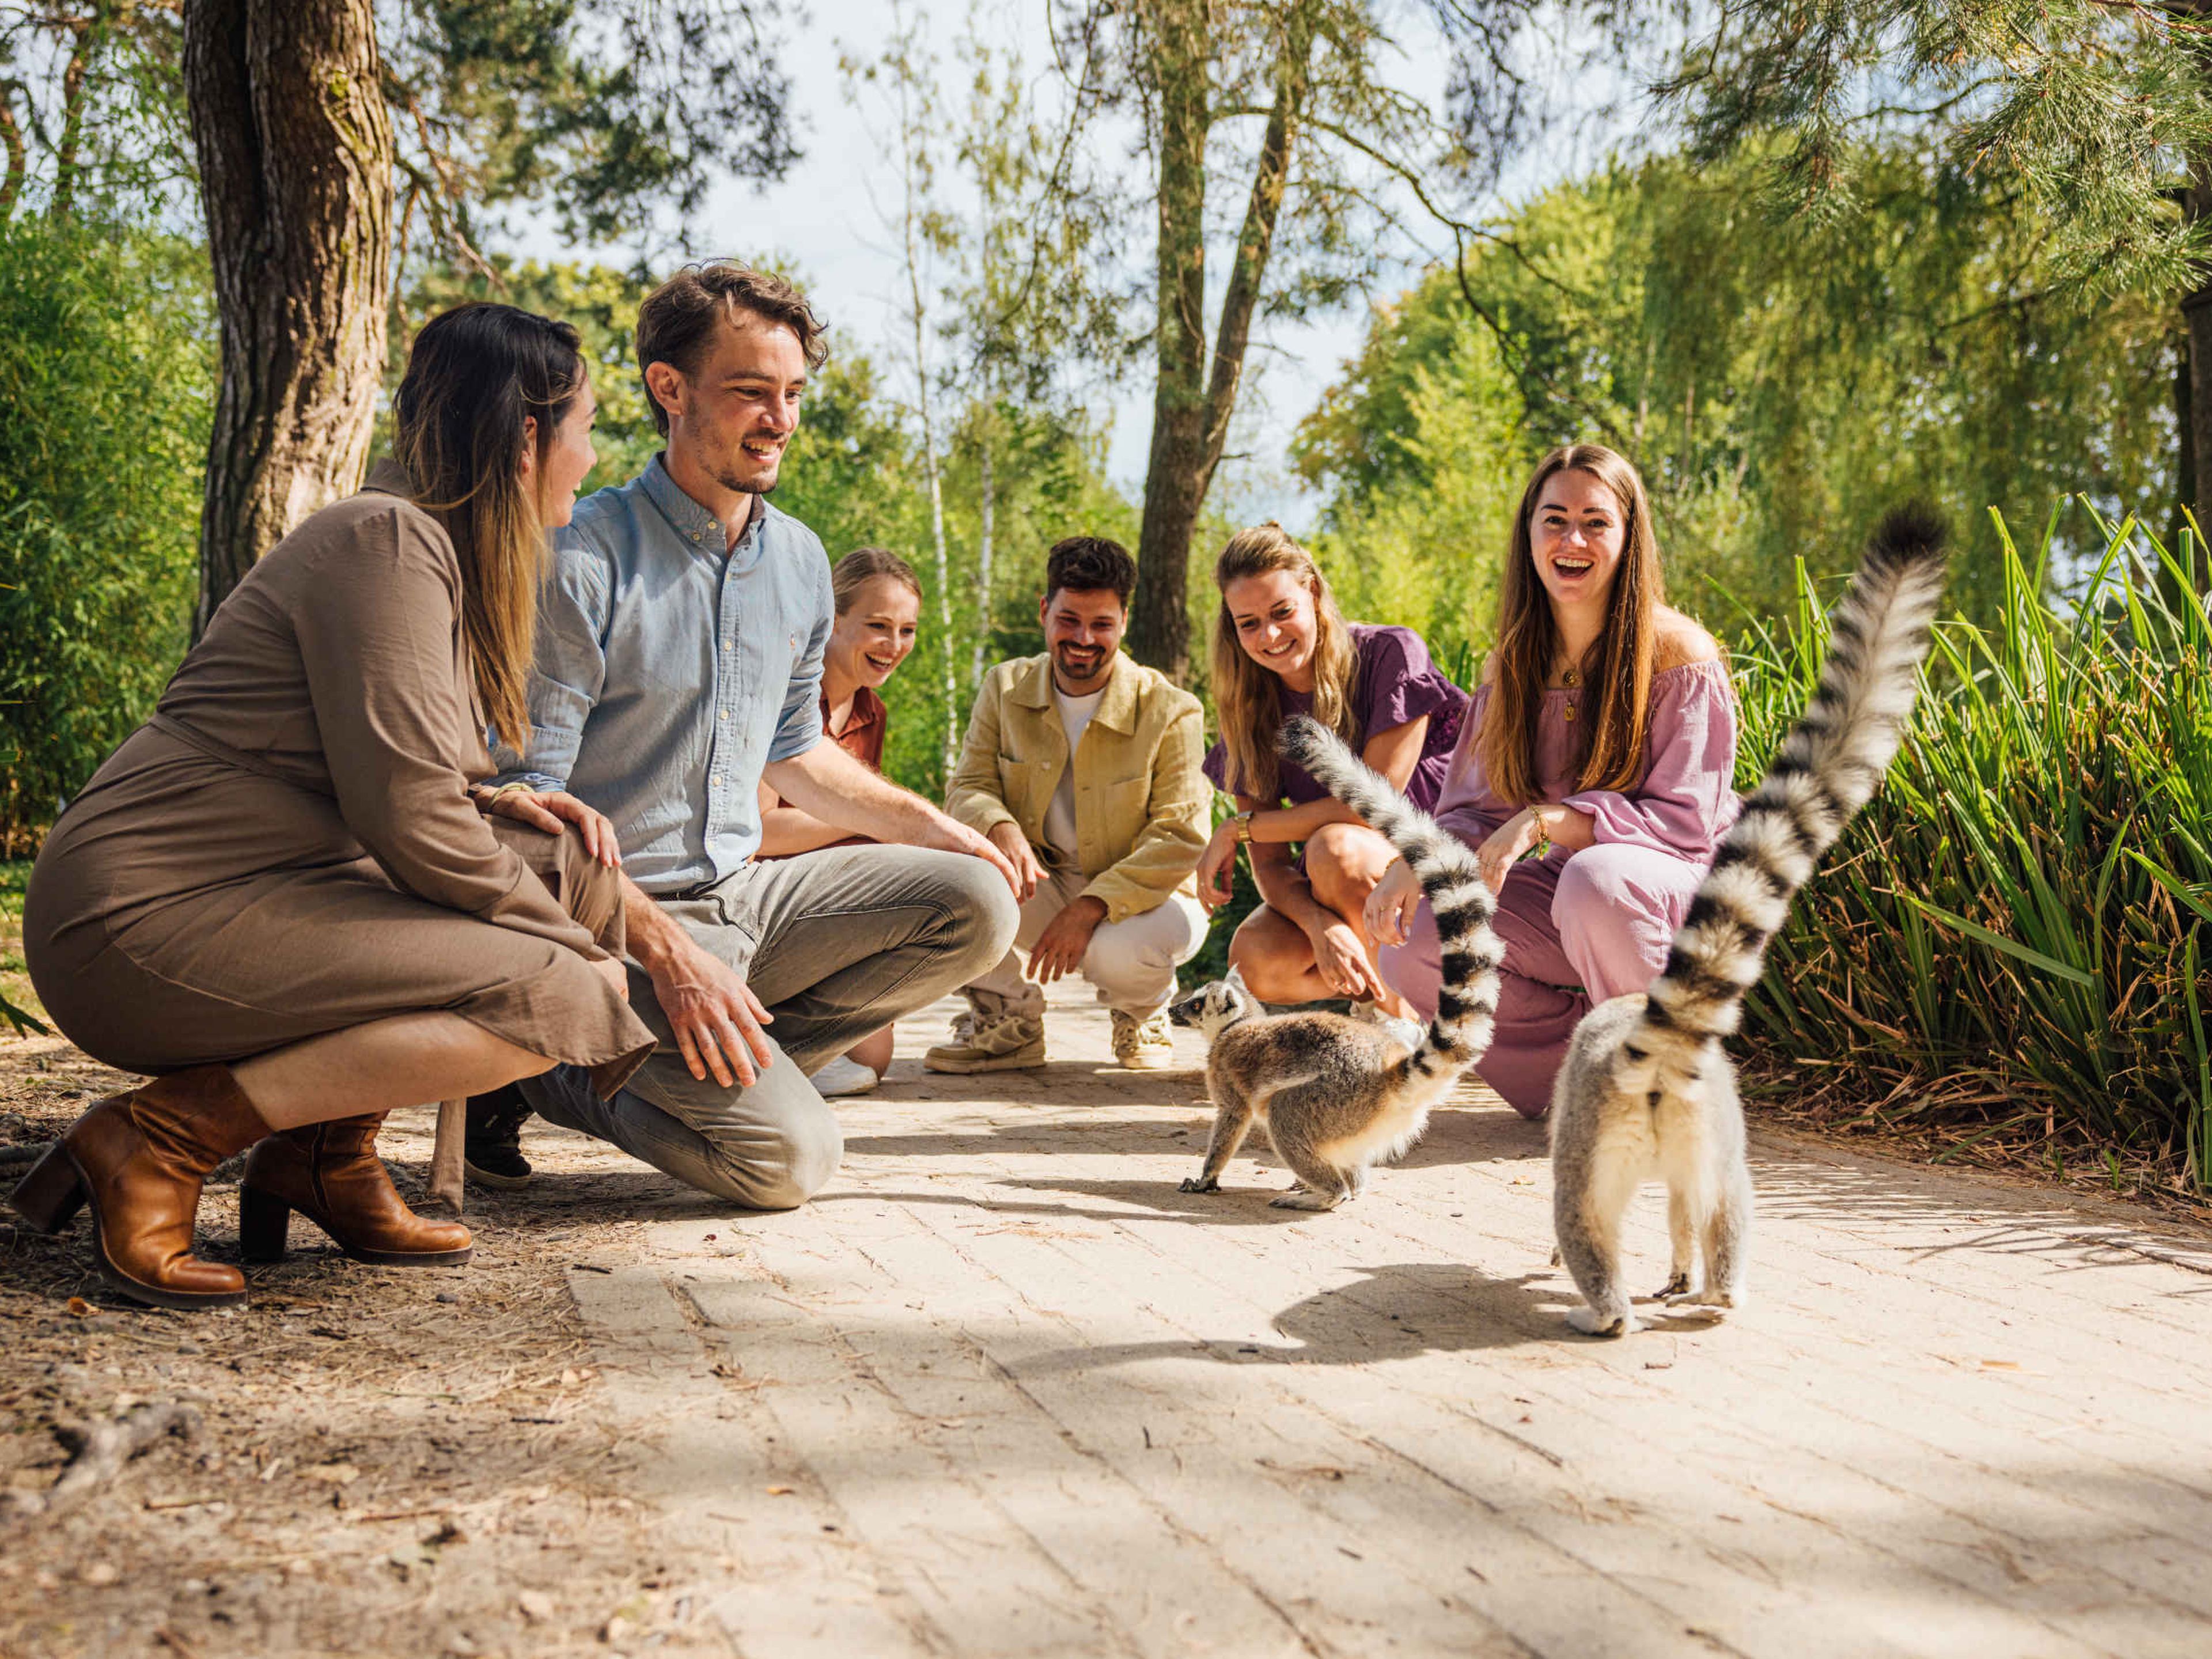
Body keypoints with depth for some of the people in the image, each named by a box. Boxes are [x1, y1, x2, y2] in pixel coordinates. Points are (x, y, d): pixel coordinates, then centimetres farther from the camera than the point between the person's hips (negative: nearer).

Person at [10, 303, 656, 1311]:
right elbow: (410, 823, -21)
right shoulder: (386, 541, -15)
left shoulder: (433, 549, 17)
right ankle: (158, 1139, -14)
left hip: (264, 890, 10)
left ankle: (326, 1153, 4)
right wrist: (580, 951, -9)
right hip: (144, 919, -10)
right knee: (545, 995, -22)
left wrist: (511, 803, 5)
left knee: (572, 863, 7)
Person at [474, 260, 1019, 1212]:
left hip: (745, 892, 7)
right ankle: (553, 1076, 4)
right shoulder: (584, 561, -15)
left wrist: (931, 827, 9)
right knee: (787, 1158, -20)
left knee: (974, 904, -11)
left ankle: (704, 1069, -6)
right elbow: (526, 800, -17)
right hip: (621, 916, -7)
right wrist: (668, 951, -25)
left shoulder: (798, 562, 8)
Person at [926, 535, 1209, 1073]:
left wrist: (1090, 908, -30)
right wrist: (1002, 829, -31)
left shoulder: (1171, 711, -14)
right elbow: (968, 786, -5)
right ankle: (1009, 1019, -5)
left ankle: (1142, 1010, 4)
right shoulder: (1005, 687, -2)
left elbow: (1181, 837, -19)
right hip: (1039, 892, 3)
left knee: (1155, 937, -38)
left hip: (1134, 896, -3)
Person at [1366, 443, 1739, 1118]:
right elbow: (1473, 809, 4)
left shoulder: (1679, 658, -14)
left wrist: (1546, 819, -30)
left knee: (1596, 879, -39)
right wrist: (1418, 862, -19)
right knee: (1411, 946, -16)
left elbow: (1684, 823, -19)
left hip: (1686, 896, -5)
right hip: (1563, 896, 6)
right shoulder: (1515, 664, 3)